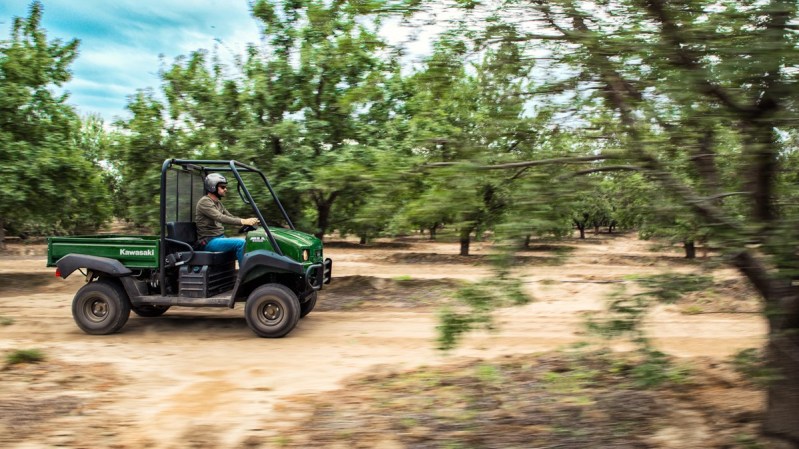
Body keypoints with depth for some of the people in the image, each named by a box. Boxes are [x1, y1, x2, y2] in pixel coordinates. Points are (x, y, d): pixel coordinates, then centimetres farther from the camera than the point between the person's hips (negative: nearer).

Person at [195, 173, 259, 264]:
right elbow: (221, 218, -26)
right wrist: (243, 221, -34)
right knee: (241, 243, -25)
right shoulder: (204, 202, -13)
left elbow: (230, 217, 14)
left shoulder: (218, 203, 17)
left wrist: (248, 221, -3)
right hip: (209, 242, -9)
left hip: (220, 238, 9)